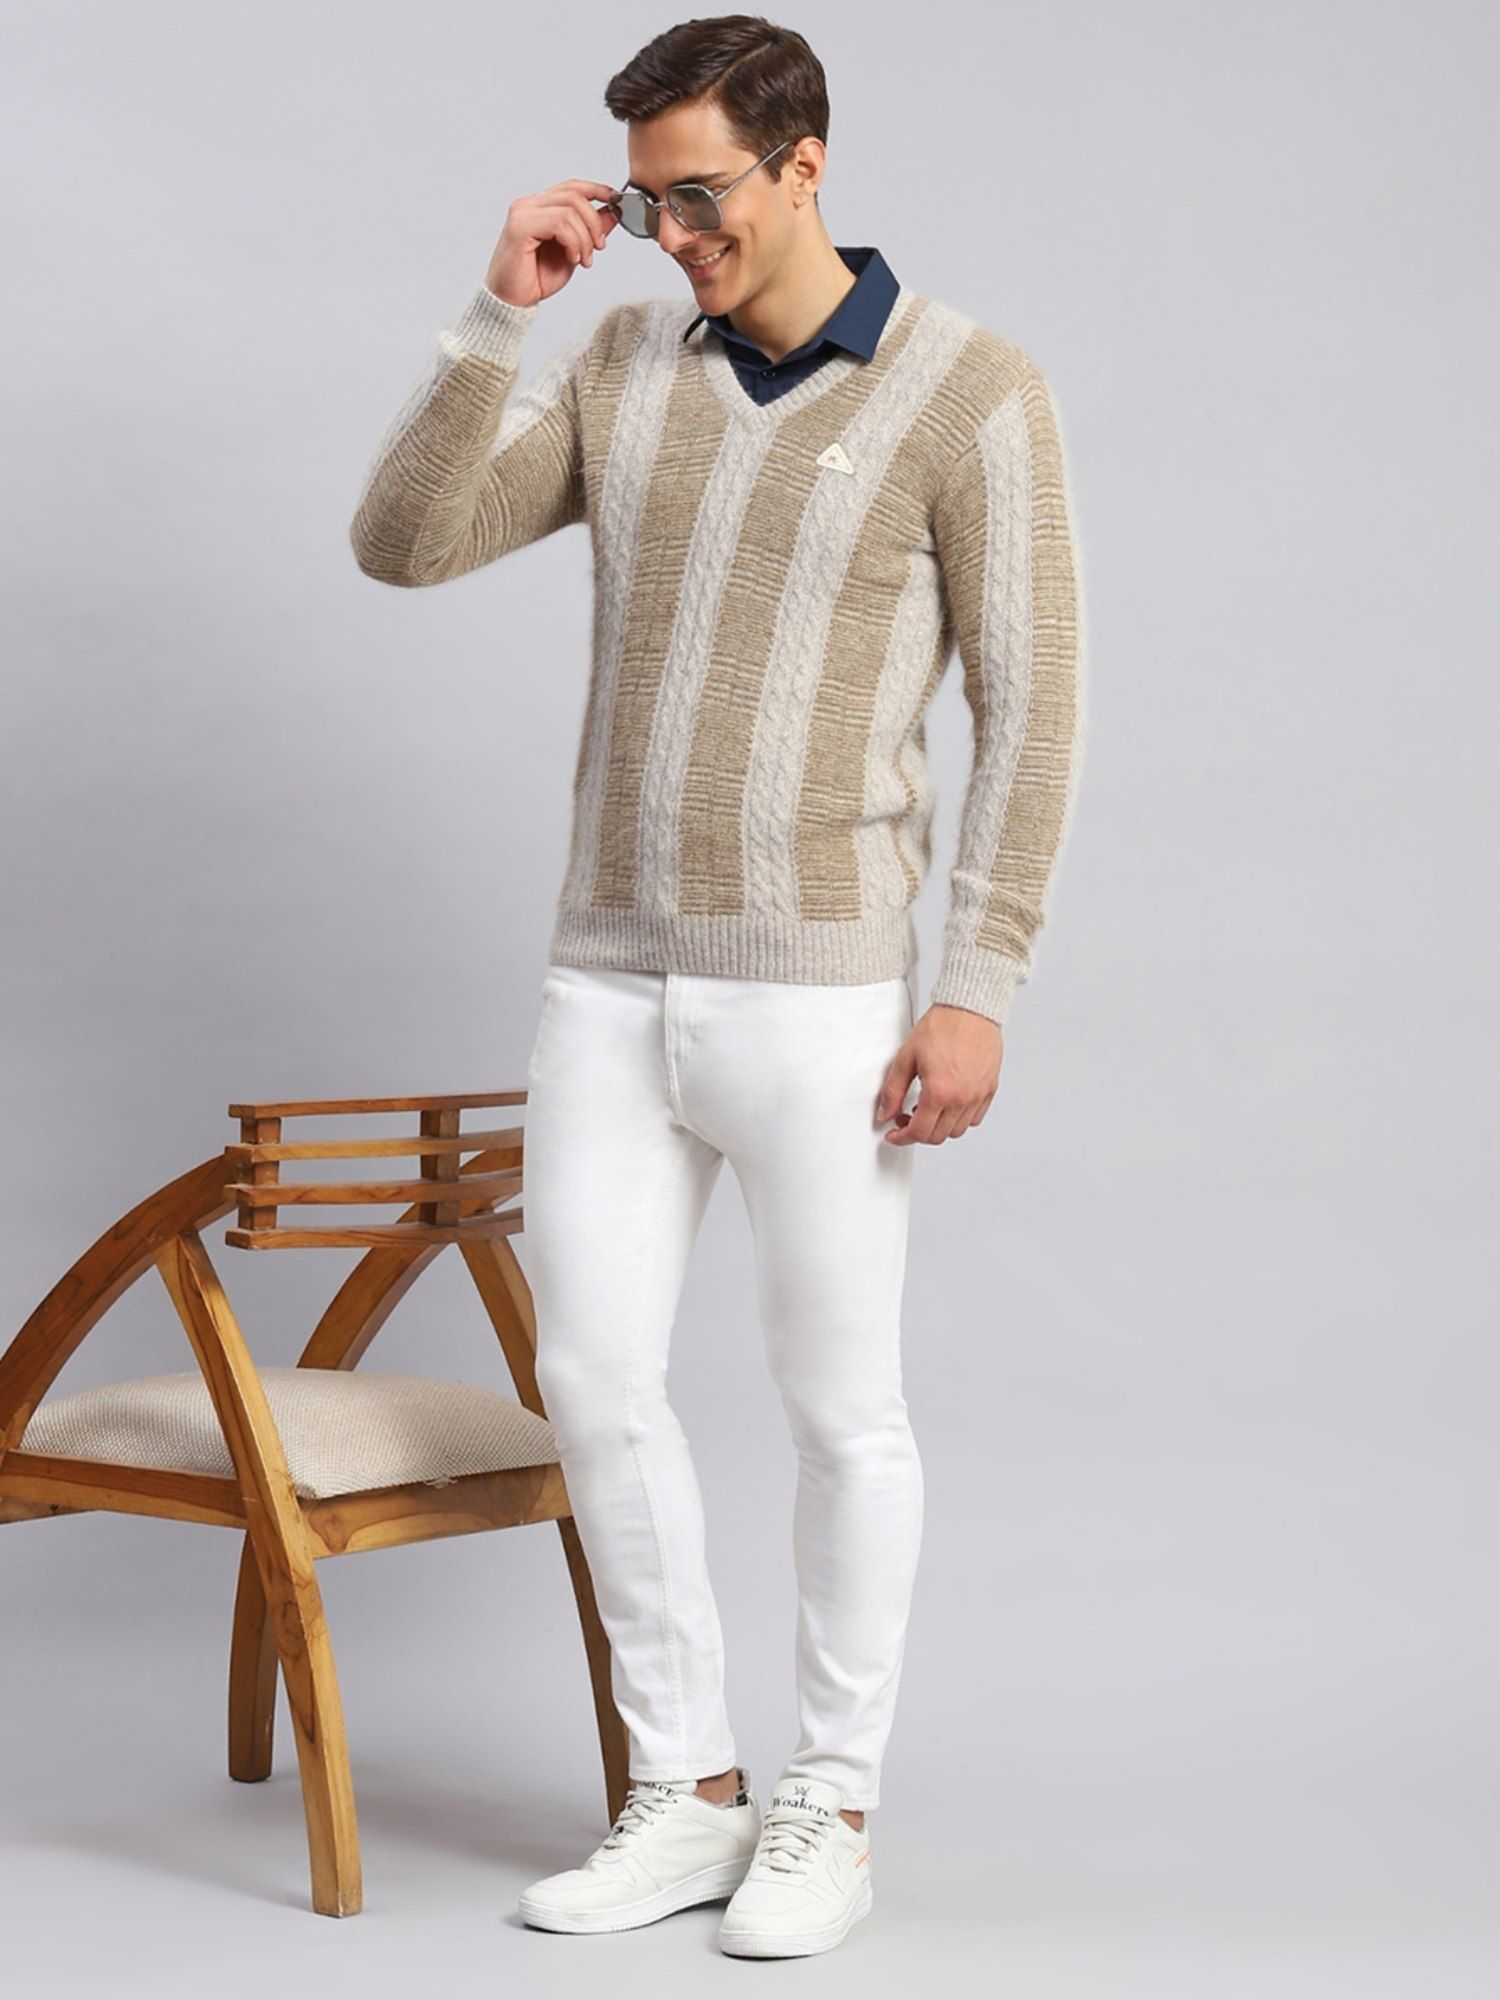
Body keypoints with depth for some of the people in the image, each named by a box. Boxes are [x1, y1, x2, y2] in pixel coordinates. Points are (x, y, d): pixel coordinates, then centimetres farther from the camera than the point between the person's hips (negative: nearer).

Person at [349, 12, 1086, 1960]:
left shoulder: (969, 389, -7)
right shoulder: (621, 365, 8)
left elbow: (1032, 710, -8)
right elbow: (401, 542, 2)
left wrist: (978, 987, -14)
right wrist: (499, 311, -6)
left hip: (817, 988, -5)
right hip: (608, 977, 5)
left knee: (841, 1400, 4)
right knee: (595, 1378, 5)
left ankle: (827, 1814, 20)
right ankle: (689, 1794, 20)